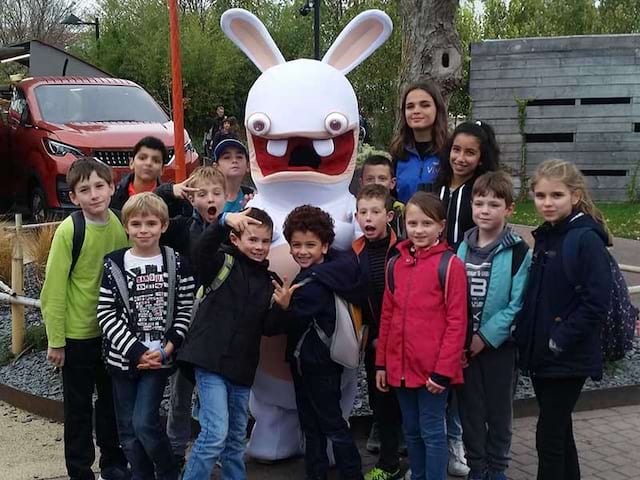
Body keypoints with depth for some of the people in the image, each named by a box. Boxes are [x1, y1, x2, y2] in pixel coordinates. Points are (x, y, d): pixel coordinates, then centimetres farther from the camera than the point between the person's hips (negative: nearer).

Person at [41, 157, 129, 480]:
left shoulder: (120, 224, -5)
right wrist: (55, 341, -13)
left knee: (112, 401, 18)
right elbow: (53, 290, -15)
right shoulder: (68, 231, -18)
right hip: (77, 334, -4)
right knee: (78, 406, 9)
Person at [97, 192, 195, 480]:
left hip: (159, 357, -2)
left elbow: (185, 310, 0)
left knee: (144, 423, -9)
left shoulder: (176, 263, -2)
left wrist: (167, 349, -10)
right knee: (128, 429, 8)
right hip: (123, 357, 2)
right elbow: (105, 314, -5)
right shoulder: (114, 265, -2)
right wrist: (135, 351, -12)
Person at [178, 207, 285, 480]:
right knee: (215, 433, -13)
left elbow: (268, 328, 9)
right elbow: (200, 251, -26)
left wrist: (282, 307, -10)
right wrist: (224, 221, -39)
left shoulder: (268, 281, 11)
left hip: (242, 366, 6)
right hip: (211, 359, -6)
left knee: (236, 438, 17)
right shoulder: (223, 263, -3)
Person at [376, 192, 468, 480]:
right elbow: (387, 317, 12)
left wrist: (443, 370, -15)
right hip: (401, 366, 6)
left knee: (432, 431, 4)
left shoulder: (450, 265, -10)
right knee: (411, 430, 17)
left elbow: (456, 323, -12)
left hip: (434, 368, -6)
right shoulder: (395, 264, 7)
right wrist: (381, 363, 11)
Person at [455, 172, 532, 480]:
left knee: (499, 411, 11)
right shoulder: (464, 247, 4)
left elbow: (517, 304, -15)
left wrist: (486, 337, -17)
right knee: (470, 410, 11)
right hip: (464, 345, 3)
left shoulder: (518, 251, -10)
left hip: (500, 344, -3)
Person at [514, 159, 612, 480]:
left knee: (549, 436, -2)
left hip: (567, 359, -8)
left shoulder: (586, 240, -15)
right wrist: (527, 337, 7)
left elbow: (596, 304, -21)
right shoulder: (545, 237, 9)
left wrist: (559, 341, -18)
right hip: (540, 356, 8)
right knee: (559, 431, 18)